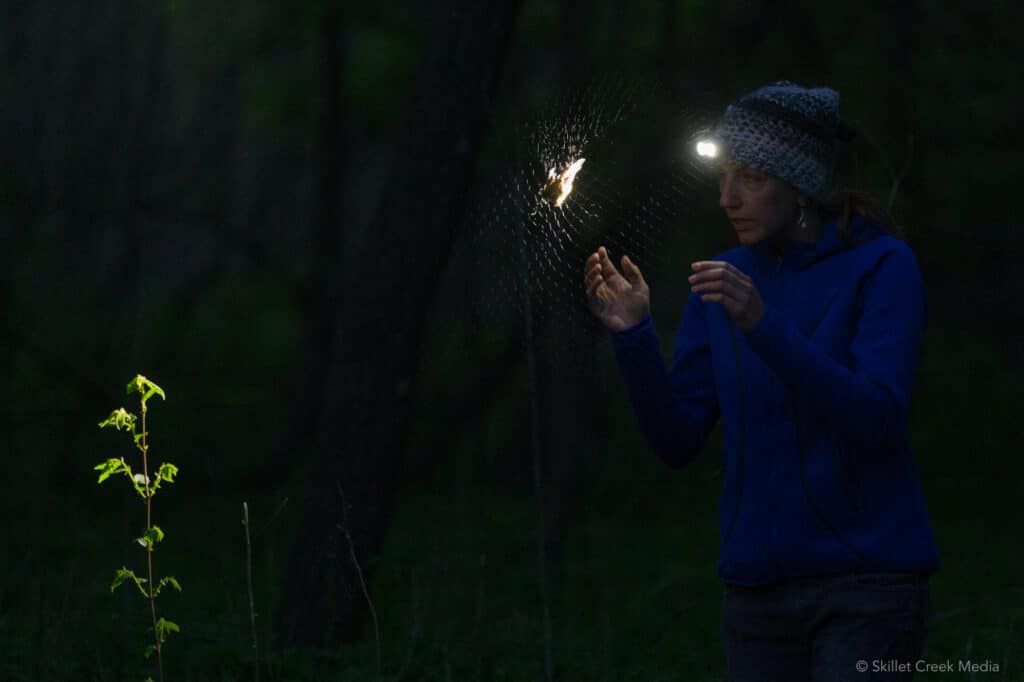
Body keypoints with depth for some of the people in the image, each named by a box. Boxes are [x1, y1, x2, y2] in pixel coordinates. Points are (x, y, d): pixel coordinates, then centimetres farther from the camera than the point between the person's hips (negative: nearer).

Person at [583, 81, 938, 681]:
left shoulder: (882, 267, -5)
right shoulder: (726, 278, 9)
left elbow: (877, 419, -18)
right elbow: (678, 441, 5)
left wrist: (764, 327, -27)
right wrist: (633, 335, -11)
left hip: (868, 585, -5)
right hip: (758, 589, 5)